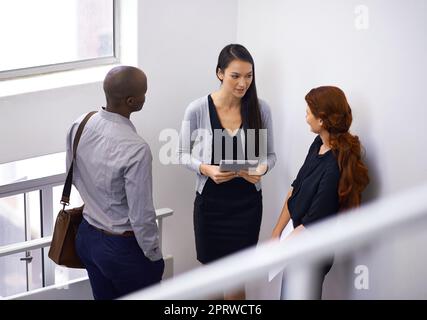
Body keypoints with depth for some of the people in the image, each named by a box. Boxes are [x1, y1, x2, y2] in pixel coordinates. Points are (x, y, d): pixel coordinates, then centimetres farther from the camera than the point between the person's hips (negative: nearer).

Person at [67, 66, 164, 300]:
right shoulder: (136, 150, -30)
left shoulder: (79, 125, -9)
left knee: (103, 296, 23)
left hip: (86, 237, 7)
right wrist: (154, 255, -8)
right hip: (123, 247, -7)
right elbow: (142, 216, -24)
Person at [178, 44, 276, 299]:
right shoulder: (197, 110, -13)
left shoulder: (260, 109, -8)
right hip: (210, 201, 0)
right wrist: (207, 169, -20)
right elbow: (184, 154, -1)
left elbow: (270, 154, 3)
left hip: (247, 203, 1)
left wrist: (262, 168, -19)